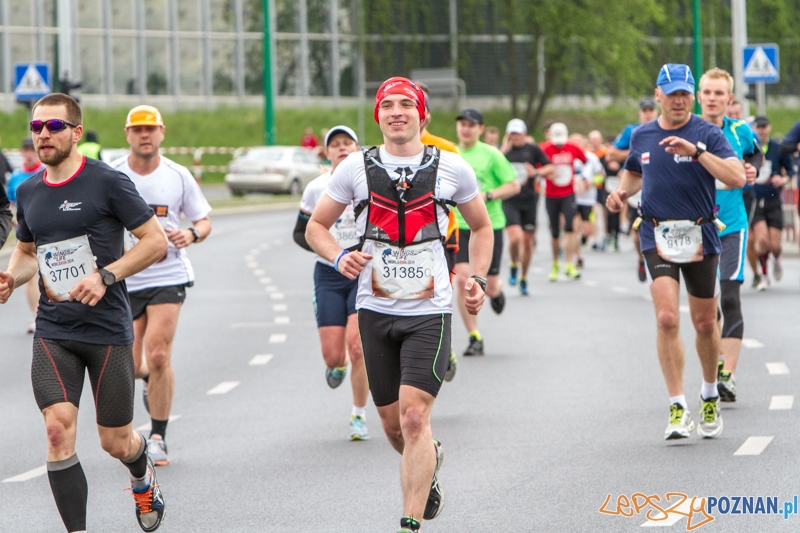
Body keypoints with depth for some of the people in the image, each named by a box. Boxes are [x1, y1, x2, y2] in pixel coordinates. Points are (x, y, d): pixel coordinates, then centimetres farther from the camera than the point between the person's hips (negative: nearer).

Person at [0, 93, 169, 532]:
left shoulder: (107, 182, -9)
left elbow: (156, 242, -7)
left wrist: (105, 276, -19)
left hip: (108, 330, -3)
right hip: (53, 333, 3)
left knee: (116, 443, 7)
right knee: (58, 429, -16)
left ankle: (143, 477, 44)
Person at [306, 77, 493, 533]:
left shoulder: (451, 168, 1)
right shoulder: (356, 168, 1)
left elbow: (481, 226, 17)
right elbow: (316, 226, 10)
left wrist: (479, 279, 3)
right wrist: (339, 257, -11)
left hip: (430, 311, -2)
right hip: (376, 310, 2)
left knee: (414, 415, -17)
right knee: (393, 425, 10)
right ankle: (430, 460, 44)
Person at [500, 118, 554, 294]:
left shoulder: (533, 149, 5)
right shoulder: (503, 150, 4)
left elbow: (551, 168, 5)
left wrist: (537, 172, -13)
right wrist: (503, 151, -17)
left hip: (529, 201, 2)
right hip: (509, 202, -2)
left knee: (528, 242, 7)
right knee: (515, 237, -20)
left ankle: (523, 278, 24)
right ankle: (514, 266, 9)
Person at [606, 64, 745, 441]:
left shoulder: (707, 134, -5)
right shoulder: (641, 136, 7)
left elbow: (737, 177, -19)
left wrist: (696, 151, -28)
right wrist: (623, 191, 6)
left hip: (701, 237, -1)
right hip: (658, 237, 1)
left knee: (704, 323, 10)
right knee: (667, 318, -16)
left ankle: (710, 395, 34)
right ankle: (677, 409, -13)